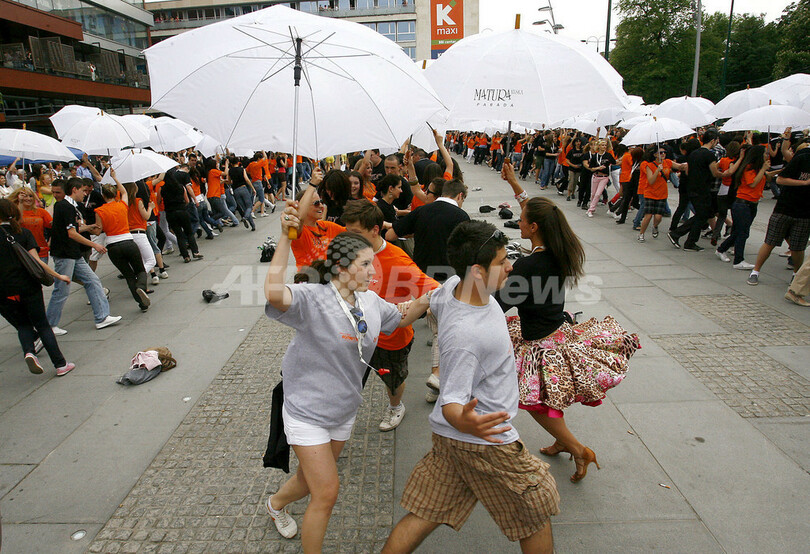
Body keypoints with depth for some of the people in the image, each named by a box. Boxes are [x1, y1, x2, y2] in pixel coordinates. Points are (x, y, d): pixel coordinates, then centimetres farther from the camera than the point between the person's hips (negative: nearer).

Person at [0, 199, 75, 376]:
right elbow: (35, 260, -9)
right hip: (28, 287, 0)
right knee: (42, 325, 9)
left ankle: (29, 351, -9)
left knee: (23, 325, 19)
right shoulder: (24, 233, 0)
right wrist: (58, 276, -5)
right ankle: (60, 364, 7)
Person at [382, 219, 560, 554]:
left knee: (425, 516, 18)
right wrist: (463, 422, -50)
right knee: (536, 513, 17)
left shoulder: (453, 286, -7)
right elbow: (451, 400, -29)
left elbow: (433, 303, 17)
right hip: (484, 441, -8)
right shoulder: (465, 335, -34)